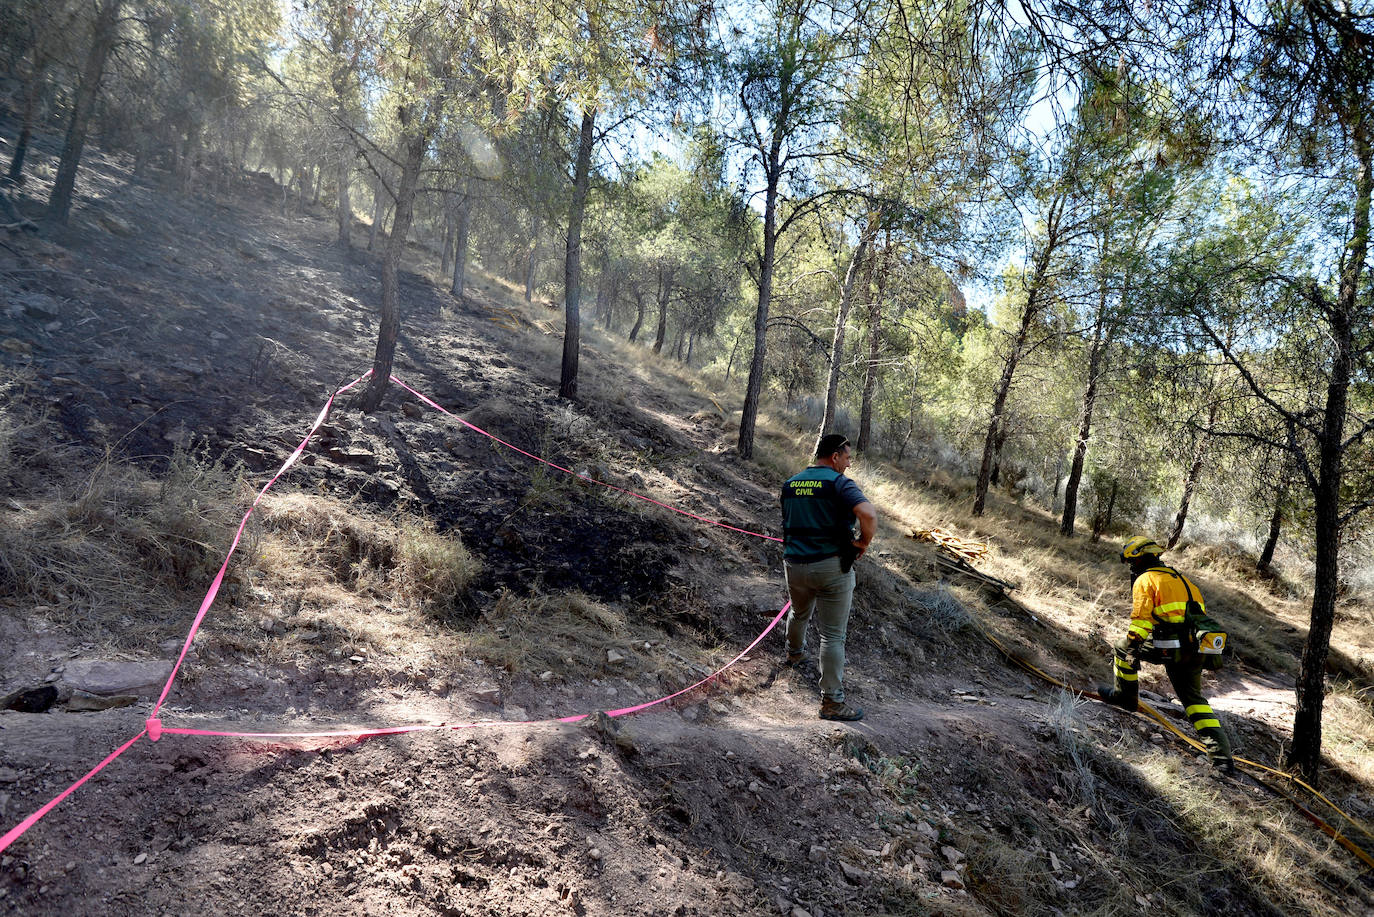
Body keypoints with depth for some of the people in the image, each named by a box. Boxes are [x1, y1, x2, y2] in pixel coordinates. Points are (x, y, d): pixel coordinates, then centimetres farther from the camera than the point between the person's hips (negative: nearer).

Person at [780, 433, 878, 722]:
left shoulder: (790, 484, 9)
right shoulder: (838, 483, -13)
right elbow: (869, 515, -28)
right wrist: (863, 542, -12)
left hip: (794, 565, 6)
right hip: (831, 567, -6)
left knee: (799, 613, 33)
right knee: (832, 635, 0)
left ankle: (794, 653, 59)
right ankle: (832, 702, 3)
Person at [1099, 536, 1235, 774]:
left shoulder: (1145, 580, -1)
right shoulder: (1181, 578, 24)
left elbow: (1141, 617, -13)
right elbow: (1202, 613, 27)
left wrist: (1132, 648, -14)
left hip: (1169, 647, -8)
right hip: (1194, 651, 8)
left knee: (1123, 646, 15)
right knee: (1193, 698, 16)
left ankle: (1125, 695, 25)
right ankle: (1221, 753, 8)